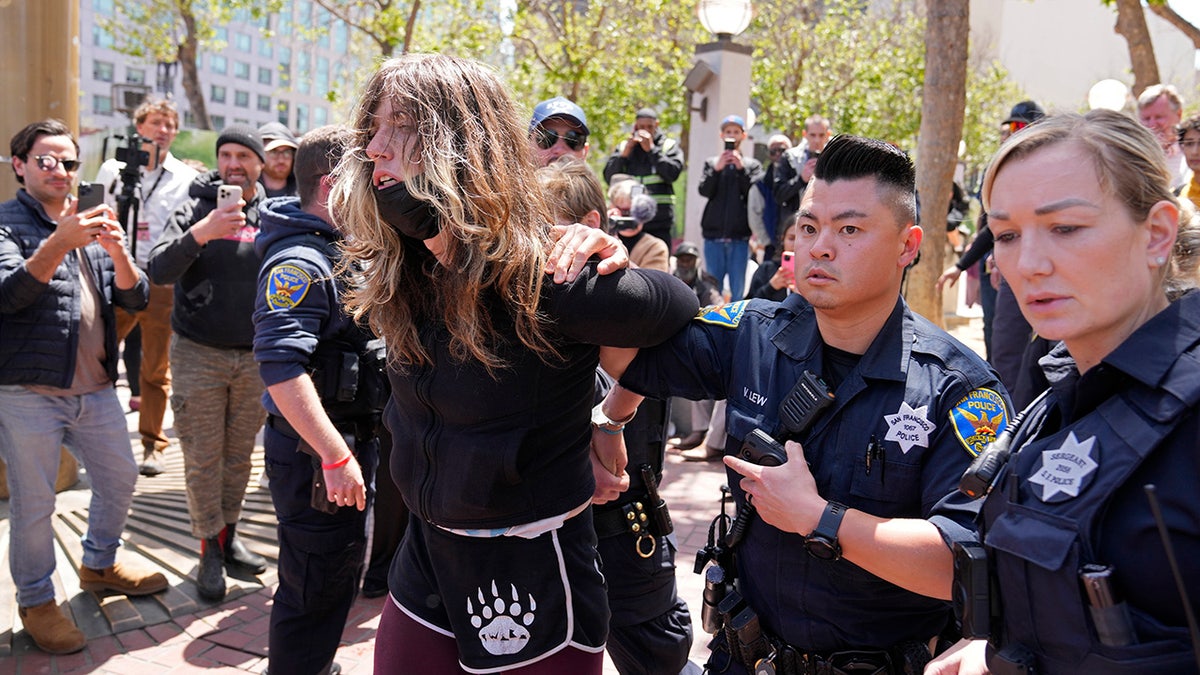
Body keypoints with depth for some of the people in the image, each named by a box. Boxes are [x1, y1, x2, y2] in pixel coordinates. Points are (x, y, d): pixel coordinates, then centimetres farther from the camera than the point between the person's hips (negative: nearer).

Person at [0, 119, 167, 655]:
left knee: (120, 478, 17)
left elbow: (136, 298, 6)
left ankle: (99, 565, 39)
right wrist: (60, 243, -33)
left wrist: (118, 253, -14)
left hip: (95, 389, 6)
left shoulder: (91, 226, 14)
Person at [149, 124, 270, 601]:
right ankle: (210, 550, 16)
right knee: (203, 458, 3)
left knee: (240, 454, 12)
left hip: (254, 356, 2)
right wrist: (200, 233, -31)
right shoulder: (195, 211, -3)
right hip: (199, 355, -2)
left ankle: (229, 537, 27)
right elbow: (158, 271, -16)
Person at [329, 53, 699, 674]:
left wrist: (607, 422, -1)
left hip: (534, 576, -6)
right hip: (425, 560, 6)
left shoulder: (547, 281, -24)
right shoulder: (398, 277, -2)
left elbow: (681, 309, -9)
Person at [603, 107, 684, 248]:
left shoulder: (669, 145, 7)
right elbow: (609, 177, 5)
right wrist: (625, 153, -6)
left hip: (658, 222, -2)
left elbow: (673, 173, -9)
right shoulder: (623, 146, 13)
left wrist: (651, 149, -8)